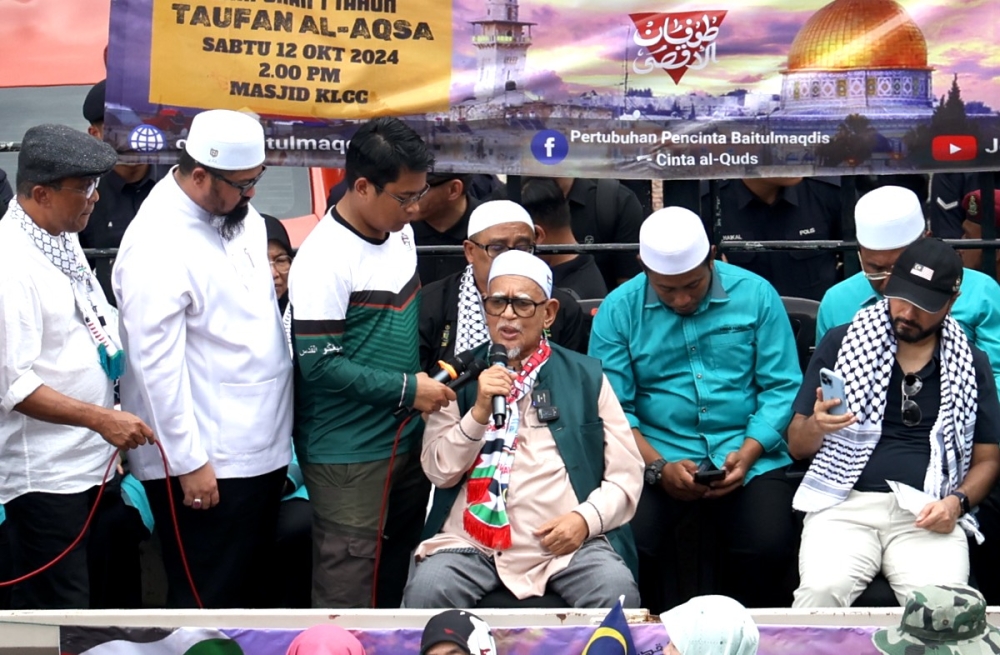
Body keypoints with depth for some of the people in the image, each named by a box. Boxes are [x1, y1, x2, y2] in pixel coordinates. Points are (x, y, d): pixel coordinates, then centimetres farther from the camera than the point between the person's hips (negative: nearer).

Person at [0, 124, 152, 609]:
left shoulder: (63, 238, 8)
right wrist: (101, 418, -23)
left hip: (88, 459, 9)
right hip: (45, 473, -9)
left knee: (83, 598, 19)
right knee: (56, 618, 0)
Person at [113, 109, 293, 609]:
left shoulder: (238, 213, 4)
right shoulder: (158, 246, -21)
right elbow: (157, 363, -20)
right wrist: (188, 462, -17)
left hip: (258, 445, 8)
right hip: (207, 459, -8)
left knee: (250, 585, 21)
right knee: (207, 603, 5)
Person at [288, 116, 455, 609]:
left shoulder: (399, 232, 4)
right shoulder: (324, 260, -20)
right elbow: (320, 364, -21)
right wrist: (407, 389, -18)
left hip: (406, 438, 8)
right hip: (349, 454, -8)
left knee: (401, 564, 19)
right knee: (347, 584, 1)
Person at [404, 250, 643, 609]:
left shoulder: (586, 376, 12)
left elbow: (626, 473, 9)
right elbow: (439, 472, 5)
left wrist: (586, 518, -9)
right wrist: (479, 412, -9)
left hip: (568, 540, 0)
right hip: (474, 540, 0)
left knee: (617, 591, -28)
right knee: (426, 590, -28)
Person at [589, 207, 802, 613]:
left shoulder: (755, 294, 3)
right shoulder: (618, 310, 1)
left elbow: (783, 387, 2)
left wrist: (747, 454, -12)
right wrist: (659, 467, -16)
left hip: (748, 455, 0)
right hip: (655, 456, 0)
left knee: (769, 547, -25)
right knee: (628, 543, -27)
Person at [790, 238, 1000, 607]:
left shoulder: (970, 363, 14)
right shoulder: (841, 342, 9)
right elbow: (797, 446, 10)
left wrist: (958, 502, -3)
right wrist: (816, 426, -14)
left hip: (927, 513, 1)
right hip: (846, 503, -1)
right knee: (821, 592, -31)